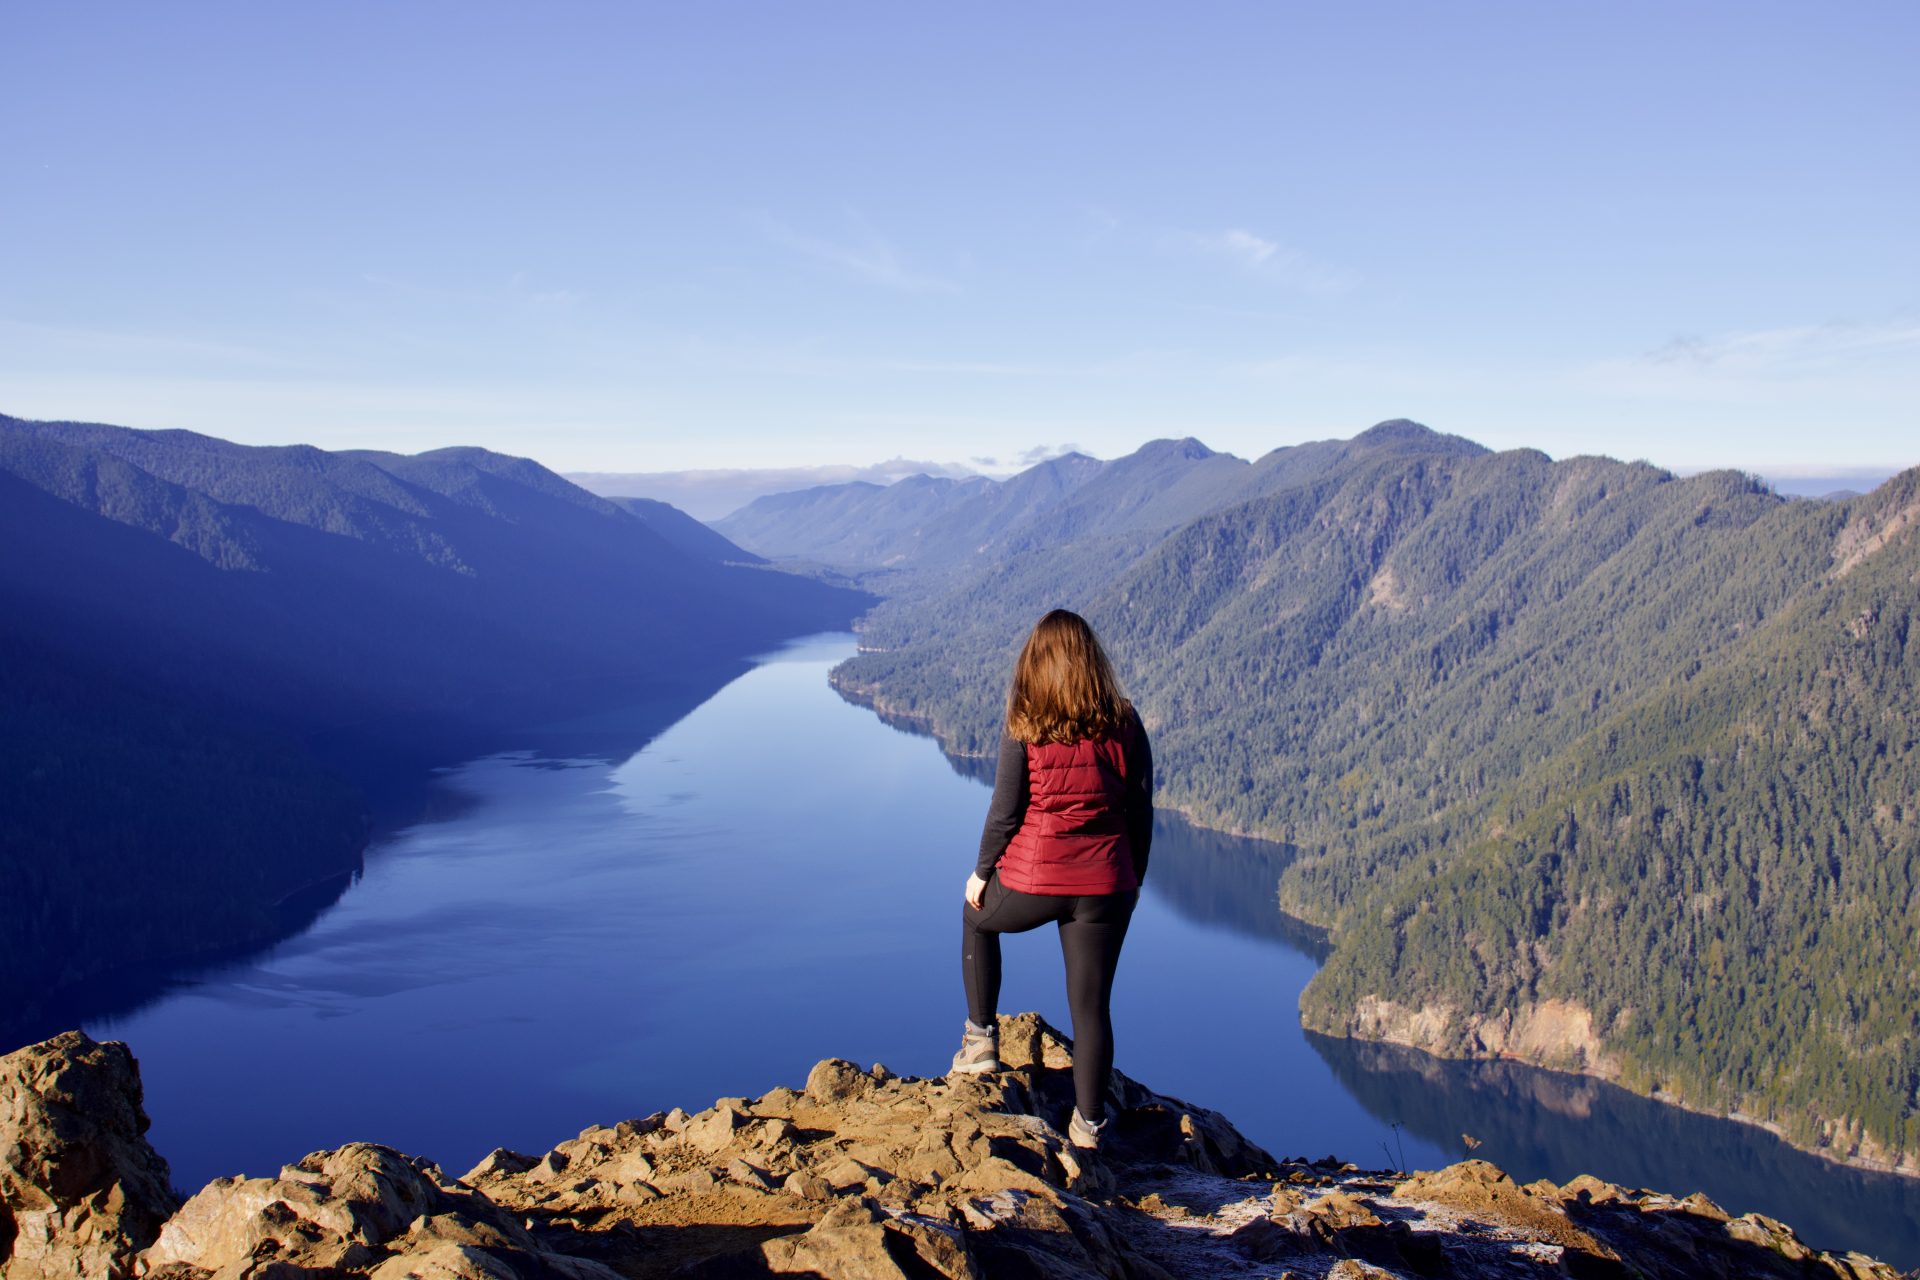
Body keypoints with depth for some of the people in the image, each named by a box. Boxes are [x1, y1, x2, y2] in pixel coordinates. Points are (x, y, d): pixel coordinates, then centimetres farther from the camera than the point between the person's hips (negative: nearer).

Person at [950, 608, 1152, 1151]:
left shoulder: (1024, 729, -9)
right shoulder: (1125, 725, -1)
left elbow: (1005, 812, -7)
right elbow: (1141, 812, 4)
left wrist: (981, 873, 9)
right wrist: (1133, 879, 17)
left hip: (1030, 882, -2)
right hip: (1105, 888, 2)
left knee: (977, 918, 30)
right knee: (1092, 1005, 11)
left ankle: (981, 1037, 29)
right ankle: (1089, 1123, 19)